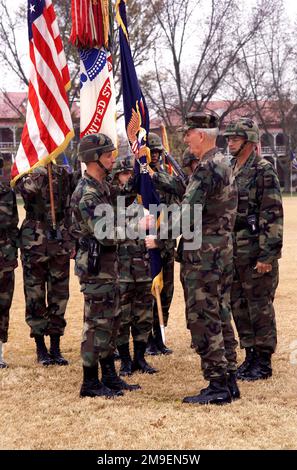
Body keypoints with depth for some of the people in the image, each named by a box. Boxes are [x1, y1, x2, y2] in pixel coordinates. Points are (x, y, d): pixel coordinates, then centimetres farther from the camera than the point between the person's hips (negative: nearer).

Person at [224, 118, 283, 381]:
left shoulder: (264, 171, -10)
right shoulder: (230, 172, 13)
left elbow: (273, 216, -15)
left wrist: (267, 256, -19)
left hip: (257, 255, -8)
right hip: (233, 254, 8)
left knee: (260, 308, -1)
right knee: (239, 307, 12)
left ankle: (264, 362, 8)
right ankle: (250, 357, 23)